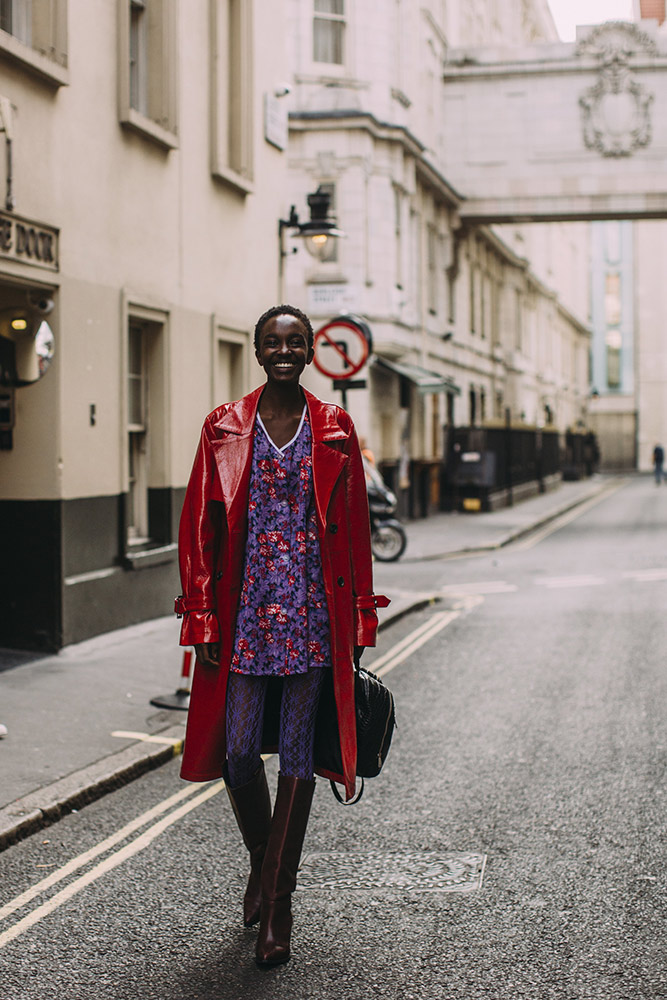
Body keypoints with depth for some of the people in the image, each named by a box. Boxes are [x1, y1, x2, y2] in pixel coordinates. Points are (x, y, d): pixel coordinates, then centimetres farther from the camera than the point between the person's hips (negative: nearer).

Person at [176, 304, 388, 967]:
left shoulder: (335, 430, 5)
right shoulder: (224, 428, 4)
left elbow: (354, 531, 7)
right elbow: (199, 528, 4)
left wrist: (358, 624, 4)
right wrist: (203, 619, -3)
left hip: (312, 610, 0)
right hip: (245, 611, 0)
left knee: (297, 753, 2)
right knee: (237, 753, 1)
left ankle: (277, 901, 12)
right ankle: (262, 861, 30)